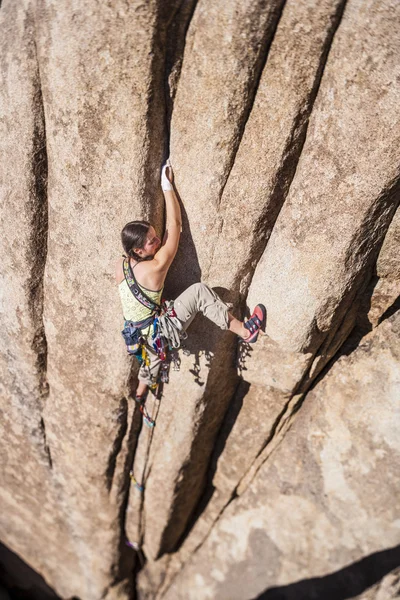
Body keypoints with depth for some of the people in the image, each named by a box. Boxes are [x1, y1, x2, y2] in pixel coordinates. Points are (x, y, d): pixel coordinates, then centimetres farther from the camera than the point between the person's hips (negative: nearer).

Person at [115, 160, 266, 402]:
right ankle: (244, 331, -14)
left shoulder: (120, 266, -10)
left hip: (139, 332, 7)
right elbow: (175, 225, -25)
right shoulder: (156, 268, -29)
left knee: (155, 352, 39)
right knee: (199, 291, -18)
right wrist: (168, 186, -21)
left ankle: (141, 390, 62)